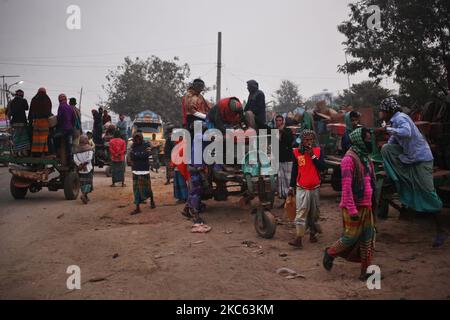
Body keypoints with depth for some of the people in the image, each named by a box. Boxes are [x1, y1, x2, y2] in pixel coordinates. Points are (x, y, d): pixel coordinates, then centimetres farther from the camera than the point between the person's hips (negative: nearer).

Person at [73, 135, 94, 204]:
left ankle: (86, 197, 18)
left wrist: (80, 165, -14)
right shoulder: (89, 148, -6)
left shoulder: (77, 149, 4)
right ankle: (83, 195, -20)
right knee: (88, 182, 0)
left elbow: (75, 159, -7)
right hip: (88, 168, -4)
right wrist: (84, 164, -12)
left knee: (83, 182, 13)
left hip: (80, 169, 4)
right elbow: (90, 158, -18)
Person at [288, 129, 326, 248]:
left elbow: (322, 167, -7)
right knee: (301, 212, -11)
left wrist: (313, 155, -14)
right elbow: (294, 170, 7)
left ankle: (313, 233, 28)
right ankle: (299, 238, -15)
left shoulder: (318, 151, 3)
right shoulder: (297, 152, 2)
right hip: (301, 188, -2)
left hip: (315, 187, 2)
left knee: (314, 212, 11)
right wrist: (291, 186, 7)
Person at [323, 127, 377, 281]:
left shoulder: (365, 158, 14)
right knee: (352, 236, -2)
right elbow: (346, 186, -19)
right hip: (354, 206, -8)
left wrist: (372, 203, 19)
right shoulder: (349, 159, -14)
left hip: (366, 205, 9)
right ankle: (330, 253, 23)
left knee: (368, 238, 9)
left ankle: (365, 271, 17)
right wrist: (352, 209, -23)